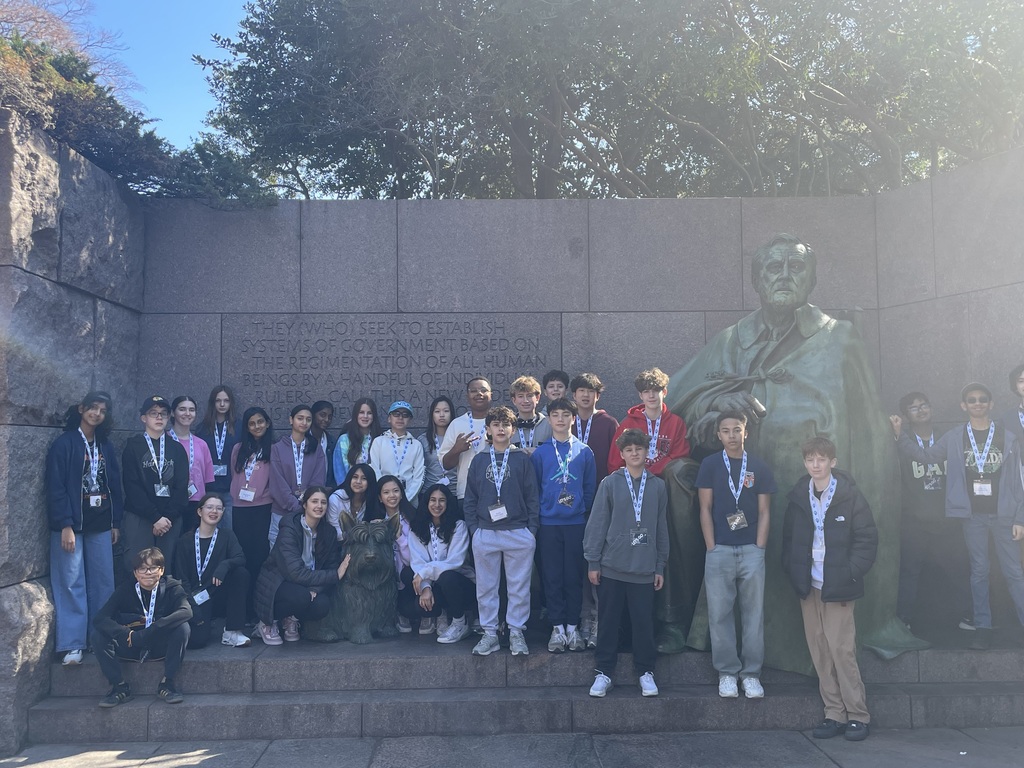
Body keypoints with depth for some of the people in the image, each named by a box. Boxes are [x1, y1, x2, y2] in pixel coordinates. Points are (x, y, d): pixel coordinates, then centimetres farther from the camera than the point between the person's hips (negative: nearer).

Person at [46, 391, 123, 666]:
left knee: (103, 582, 6)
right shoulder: (64, 444, -5)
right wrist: (65, 526, -16)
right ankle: (73, 644, 2)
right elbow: (56, 487, -10)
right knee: (71, 583, -3)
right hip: (72, 523, -5)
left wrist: (116, 522, 9)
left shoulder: (106, 447, 12)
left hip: (101, 524, 5)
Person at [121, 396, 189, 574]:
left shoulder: (177, 449, 12)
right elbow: (132, 487, -5)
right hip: (139, 518, -2)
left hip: (171, 519, 2)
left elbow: (182, 486, 4)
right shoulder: (133, 446, 4)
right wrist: (155, 517, -11)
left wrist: (168, 517, -8)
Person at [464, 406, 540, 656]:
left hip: (519, 534, -1)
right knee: (486, 587, 7)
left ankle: (516, 633, 15)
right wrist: (473, 527, 1)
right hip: (485, 534, 2)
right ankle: (489, 633, 17)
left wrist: (532, 529, -4)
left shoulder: (522, 459, 3)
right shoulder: (479, 460, 8)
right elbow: (470, 498, 9)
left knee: (519, 587, 4)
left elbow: (532, 496, 2)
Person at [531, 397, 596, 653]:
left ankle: (573, 627, 16)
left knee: (574, 576, 5)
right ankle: (558, 627, 15)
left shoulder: (584, 452, 4)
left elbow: (590, 488, 8)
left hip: (576, 523, 0)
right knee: (552, 577, 4)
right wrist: (537, 517, 3)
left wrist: (583, 511, 3)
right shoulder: (540, 453, 3)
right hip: (548, 524, 0)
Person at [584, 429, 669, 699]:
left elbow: (662, 528, 9)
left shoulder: (658, 486, 5)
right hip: (612, 567, -1)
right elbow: (597, 523, -1)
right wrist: (592, 562, -3)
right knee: (608, 621, 6)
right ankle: (603, 673, 17)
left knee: (643, 623, 6)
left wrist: (660, 566, 9)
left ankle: (645, 672, 21)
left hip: (644, 569, 1)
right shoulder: (610, 483, -1)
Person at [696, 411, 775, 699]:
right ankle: (727, 673, 12)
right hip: (719, 550, -1)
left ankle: (751, 673, 14)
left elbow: (764, 512, 6)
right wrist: (712, 548, -5)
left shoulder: (759, 468, 7)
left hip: (752, 550, 1)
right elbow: (705, 509, 2)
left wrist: (759, 549, -3)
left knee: (753, 614, 4)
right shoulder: (710, 464, 4)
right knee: (720, 614, 2)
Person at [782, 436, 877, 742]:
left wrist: (851, 572, -11)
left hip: (838, 587, -4)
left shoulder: (850, 495, -4)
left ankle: (858, 715, 8)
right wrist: (793, 571, 3)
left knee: (842, 649, -5)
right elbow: (788, 537, 13)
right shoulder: (797, 496, 7)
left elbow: (868, 537, -4)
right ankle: (834, 714, 15)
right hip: (808, 586, 4)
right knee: (819, 652, 6)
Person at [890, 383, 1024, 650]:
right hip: (973, 515, 1)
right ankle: (983, 628, 13)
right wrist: (900, 435, -9)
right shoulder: (955, 438, 3)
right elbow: (925, 455, 6)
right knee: (979, 571, 7)